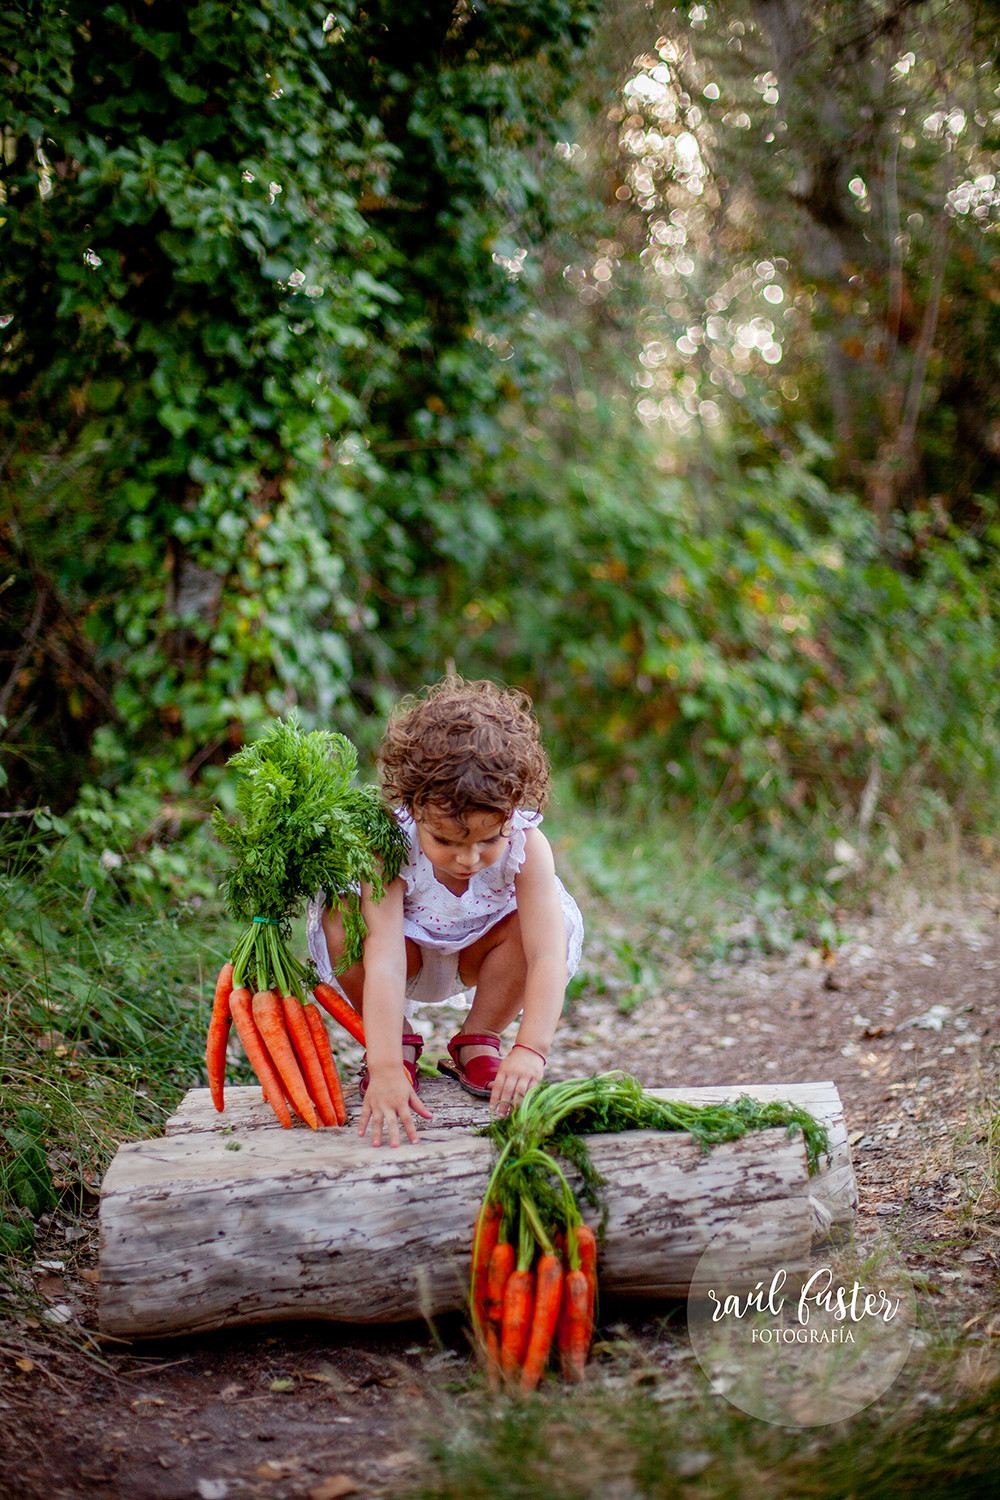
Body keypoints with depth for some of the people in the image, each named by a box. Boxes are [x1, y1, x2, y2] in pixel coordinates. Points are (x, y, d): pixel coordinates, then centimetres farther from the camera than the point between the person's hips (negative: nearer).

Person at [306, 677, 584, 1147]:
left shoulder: (527, 846, -32)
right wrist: (386, 1069, -55)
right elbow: (383, 963, -45)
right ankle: (400, 1044, -6)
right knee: (342, 924, -32)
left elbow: (548, 956, -41)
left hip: (478, 956, 1)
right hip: (409, 952, -1)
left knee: (545, 921, -30)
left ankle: (478, 1043, -5)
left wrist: (530, 1050, -54)